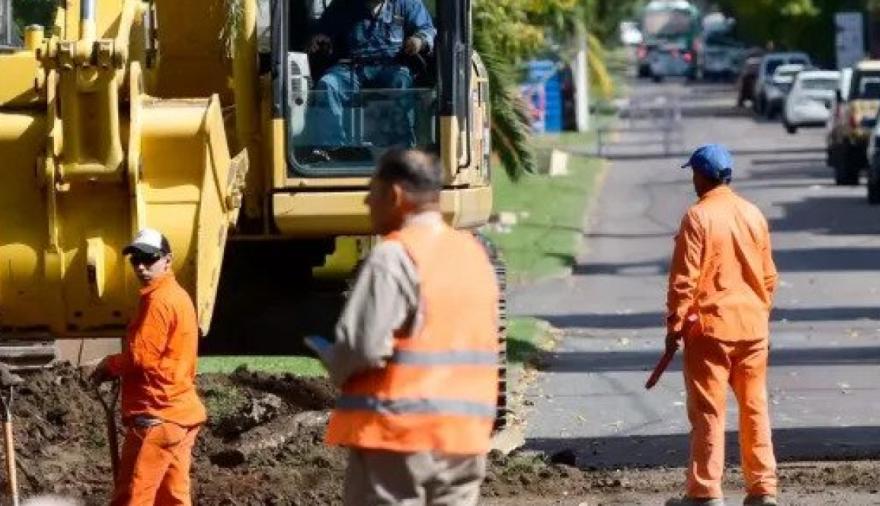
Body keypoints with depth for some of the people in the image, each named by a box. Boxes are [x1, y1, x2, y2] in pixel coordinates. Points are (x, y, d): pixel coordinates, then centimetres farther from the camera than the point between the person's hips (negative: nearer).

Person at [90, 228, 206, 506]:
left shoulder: (159, 300, -15)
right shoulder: (177, 296, 17)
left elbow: (140, 357, -19)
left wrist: (109, 365, 0)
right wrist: (117, 367, 8)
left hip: (157, 417, -10)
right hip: (179, 412, 10)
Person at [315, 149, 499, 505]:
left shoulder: (396, 256, -13)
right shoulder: (474, 254, 12)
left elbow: (362, 345, -19)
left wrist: (335, 366, 1)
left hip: (399, 433, -7)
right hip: (466, 433, 7)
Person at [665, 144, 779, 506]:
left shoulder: (698, 217, -10)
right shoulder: (753, 215, 6)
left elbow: (683, 279, -13)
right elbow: (769, 276, 12)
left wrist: (674, 326, -6)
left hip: (710, 327, -5)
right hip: (752, 327, 5)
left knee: (708, 412, 0)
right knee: (755, 408, 10)